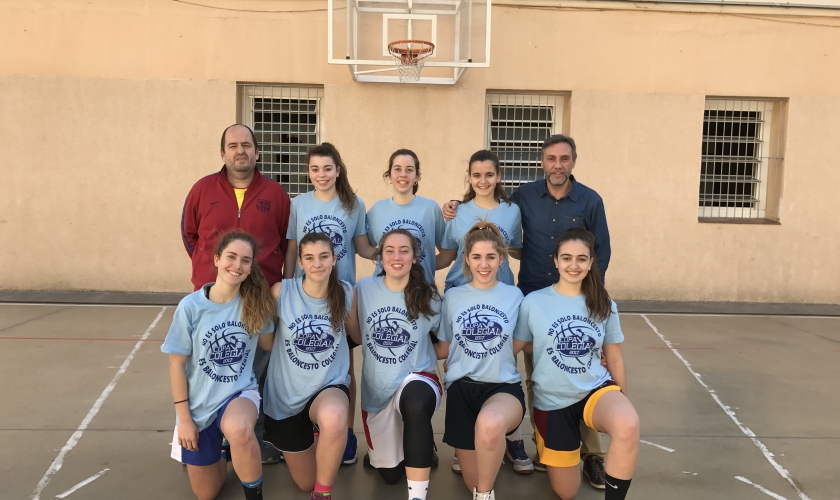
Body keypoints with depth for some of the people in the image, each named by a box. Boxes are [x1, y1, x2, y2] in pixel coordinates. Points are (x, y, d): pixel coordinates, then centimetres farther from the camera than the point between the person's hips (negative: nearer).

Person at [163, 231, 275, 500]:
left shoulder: (255, 302, -10)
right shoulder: (191, 306, -15)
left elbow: (268, 343, 6)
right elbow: (177, 364, -8)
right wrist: (183, 417, -8)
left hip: (240, 392, -1)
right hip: (200, 403, 1)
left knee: (239, 430, -38)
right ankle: (222, 454, 45)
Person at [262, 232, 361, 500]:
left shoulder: (347, 293, -10)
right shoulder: (281, 291, -14)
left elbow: (357, 333, 7)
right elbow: (266, 337, 3)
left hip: (330, 385, -1)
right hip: (286, 393, 1)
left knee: (334, 420, -40)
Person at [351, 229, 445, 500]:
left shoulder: (428, 297, -7)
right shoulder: (364, 288, -6)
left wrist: (421, 354, -3)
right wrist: (381, 350, -1)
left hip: (416, 378, -2)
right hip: (377, 389, 3)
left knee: (416, 402, -42)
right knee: (390, 474, 14)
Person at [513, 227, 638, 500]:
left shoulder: (604, 306, -1)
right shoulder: (533, 302, -9)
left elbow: (614, 359, 8)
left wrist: (623, 405, 12)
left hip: (596, 389, 1)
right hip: (552, 400, -1)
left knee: (628, 426, -36)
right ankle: (560, 454, 44)